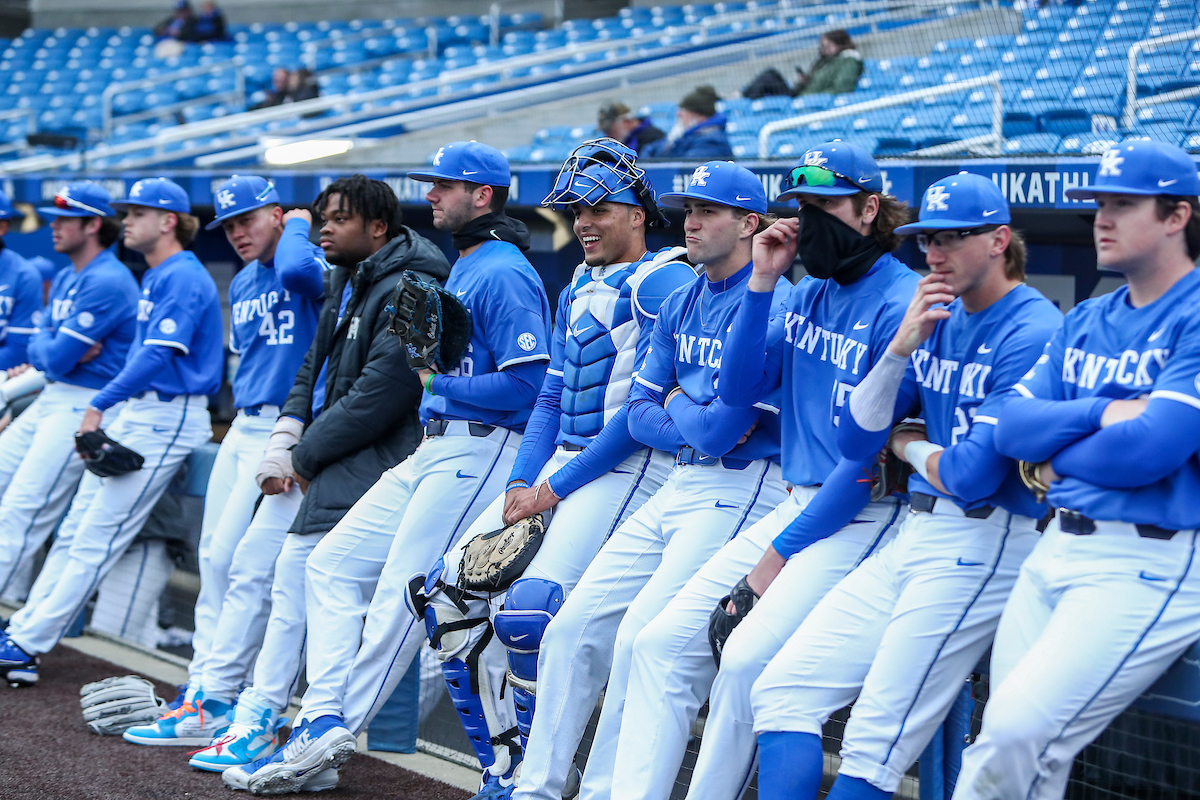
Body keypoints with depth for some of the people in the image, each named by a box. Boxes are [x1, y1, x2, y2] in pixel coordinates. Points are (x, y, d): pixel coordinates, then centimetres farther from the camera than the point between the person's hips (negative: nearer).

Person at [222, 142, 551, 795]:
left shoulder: (504, 274, -13)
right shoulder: (462, 270, 19)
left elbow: (528, 384, -20)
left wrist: (437, 384, -12)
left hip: (479, 452, -11)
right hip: (433, 450, 11)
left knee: (403, 596, -7)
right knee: (332, 563, 7)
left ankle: (325, 736, 0)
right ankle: (323, 721, 4)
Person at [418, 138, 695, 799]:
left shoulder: (666, 284, -9)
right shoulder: (577, 293, 20)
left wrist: (555, 489, -15)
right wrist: (520, 486, 3)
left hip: (627, 469, -9)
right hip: (557, 468, 9)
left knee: (526, 611, -25)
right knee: (450, 590, 3)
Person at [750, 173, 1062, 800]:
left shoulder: (1033, 334, -12)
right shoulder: (936, 319, 13)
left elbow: (973, 477, -19)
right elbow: (854, 441, 6)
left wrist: (909, 446, 3)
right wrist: (901, 347, -6)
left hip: (985, 545, -8)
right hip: (913, 537, 8)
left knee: (876, 745, -8)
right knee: (783, 688, 0)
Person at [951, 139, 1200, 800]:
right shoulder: (1084, 323, 17)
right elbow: (1011, 425, 6)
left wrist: (1053, 454, -3)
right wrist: (1103, 413, -10)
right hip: (1058, 550, 8)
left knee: (1019, 732, -20)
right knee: (1006, 740, 3)